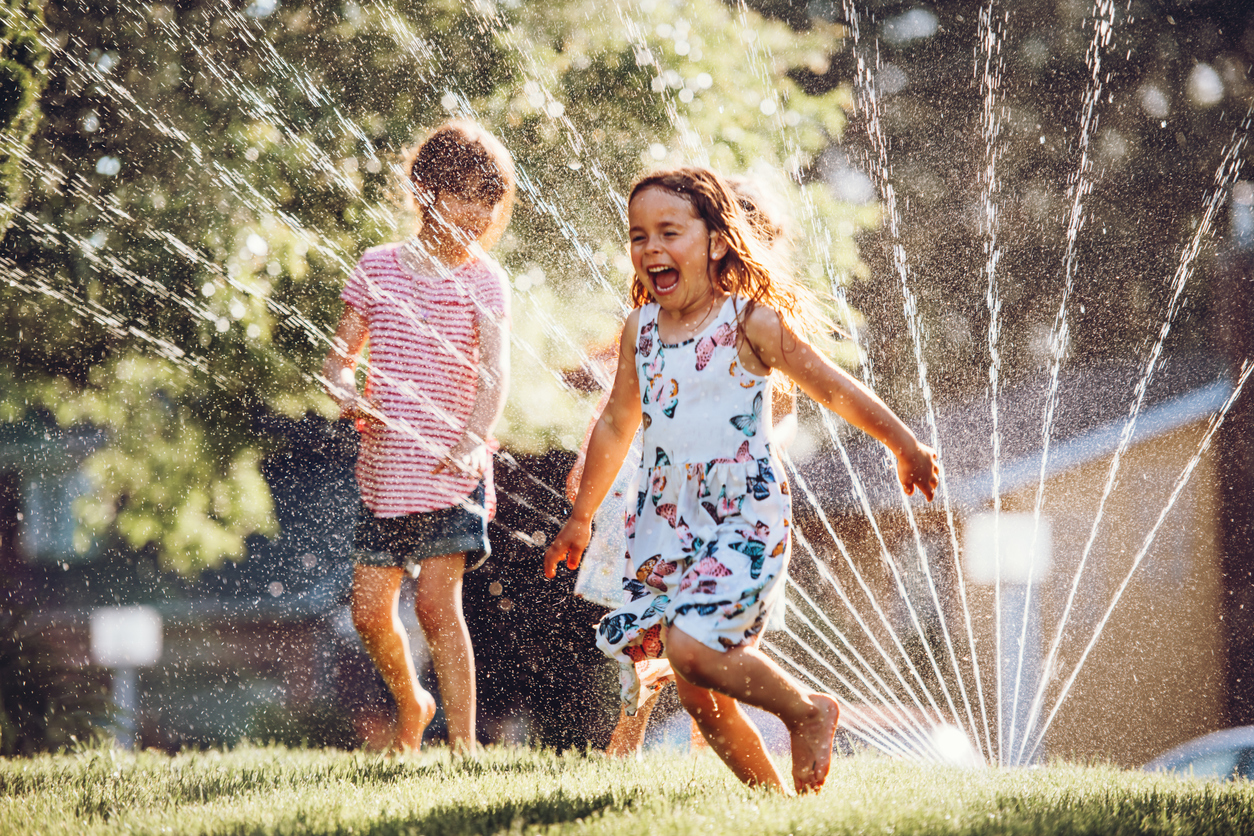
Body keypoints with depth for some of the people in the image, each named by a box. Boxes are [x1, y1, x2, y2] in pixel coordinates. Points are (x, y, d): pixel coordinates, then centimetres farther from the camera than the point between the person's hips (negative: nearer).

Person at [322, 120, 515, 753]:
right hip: (384, 467, 3)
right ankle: (411, 705, 33)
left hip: (452, 470, -3)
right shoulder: (378, 267, 6)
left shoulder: (483, 280, -1)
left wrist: (472, 443, -31)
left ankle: (462, 743, -8)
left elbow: (495, 370, -14)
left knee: (436, 600, -15)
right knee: (370, 611, 4)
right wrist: (349, 397, -13)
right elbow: (339, 357, 11)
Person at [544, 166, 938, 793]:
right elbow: (616, 426, 21)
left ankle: (808, 711, -3)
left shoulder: (750, 323, -8)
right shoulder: (641, 328, 8)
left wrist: (907, 448, 8)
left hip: (743, 516, -6)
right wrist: (580, 518, 26)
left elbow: (833, 389, 1)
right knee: (700, 699, 3)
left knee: (689, 647, -25)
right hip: (666, 523, 6)